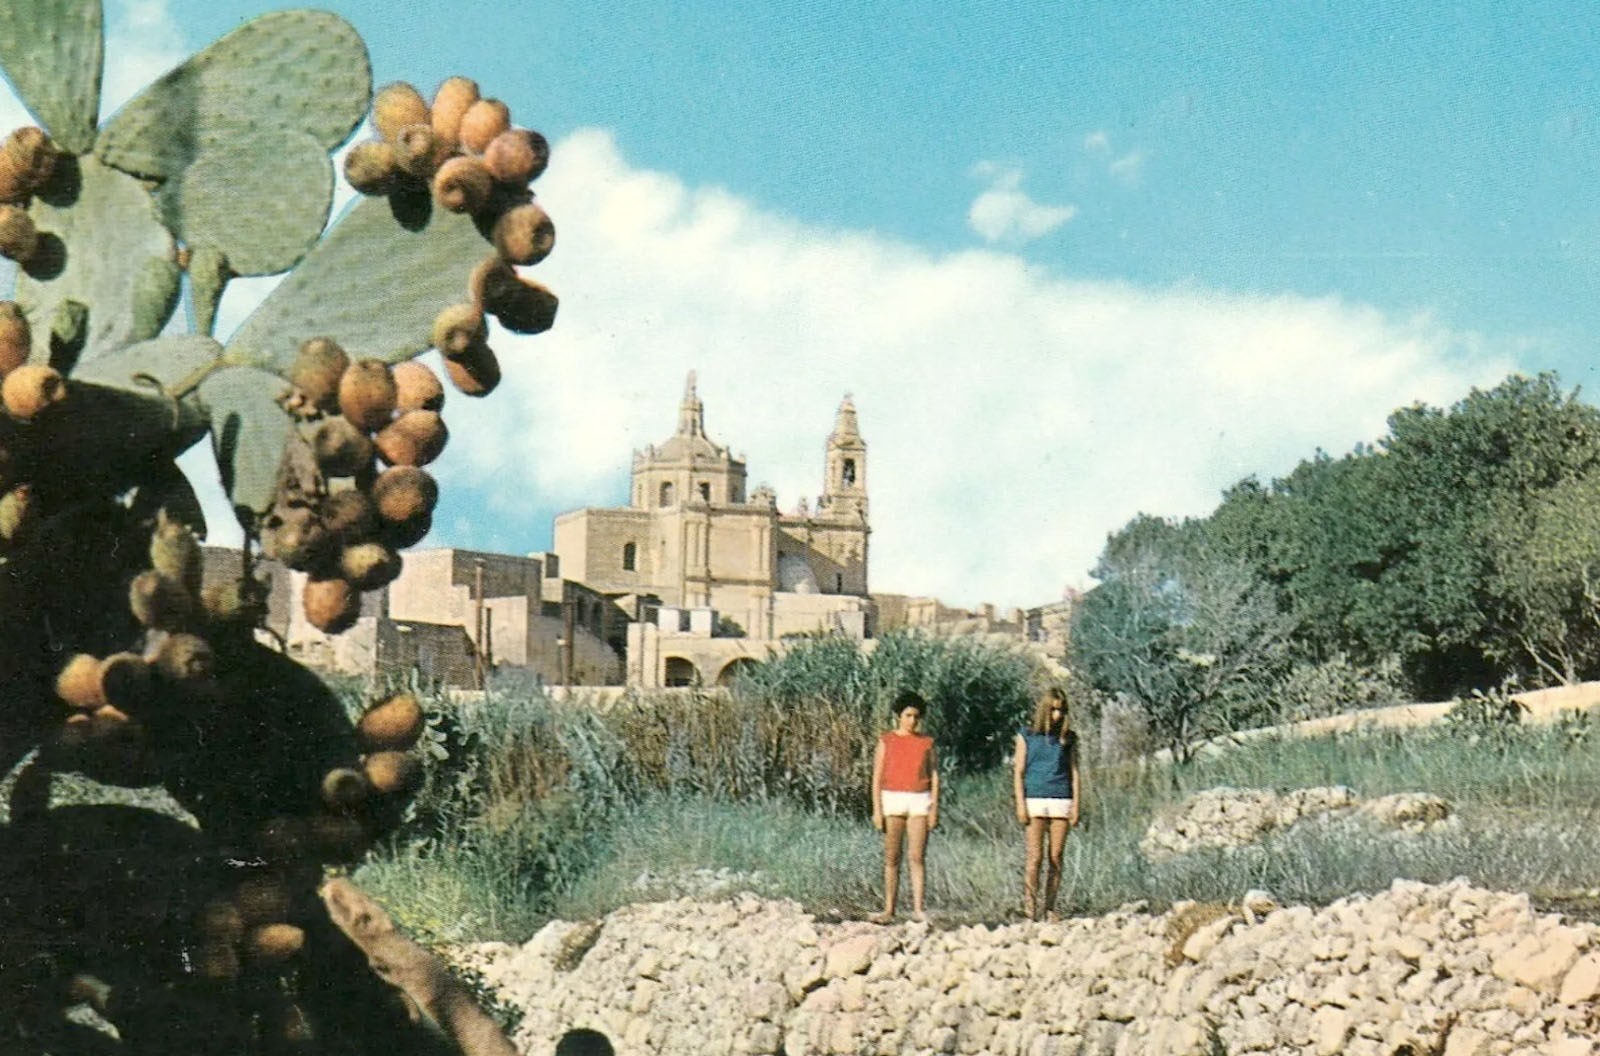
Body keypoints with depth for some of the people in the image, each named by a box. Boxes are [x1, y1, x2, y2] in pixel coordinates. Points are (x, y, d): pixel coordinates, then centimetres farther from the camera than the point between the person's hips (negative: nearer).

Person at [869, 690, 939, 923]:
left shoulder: (926, 743, 8)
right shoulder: (886, 741, 5)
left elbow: (934, 776, 7)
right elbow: (876, 777, 2)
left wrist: (934, 808, -2)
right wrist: (876, 809, -6)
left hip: (919, 801, 0)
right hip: (892, 800, 0)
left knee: (916, 857, -7)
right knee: (891, 858, 1)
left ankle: (917, 909, -10)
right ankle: (888, 910, 4)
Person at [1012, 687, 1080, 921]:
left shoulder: (1068, 738, 10)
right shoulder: (1027, 735, 6)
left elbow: (1074, 773, 10)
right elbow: (1019, 772, 4)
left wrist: (1076, 805, 2)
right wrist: (1020, 804, -5)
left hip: (1061, 801, 2)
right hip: (1035, 800, -2)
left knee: (1056, 857, 0)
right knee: (1035, 856, -8)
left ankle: (1049, 907, 7)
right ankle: (1030, 908, -9)